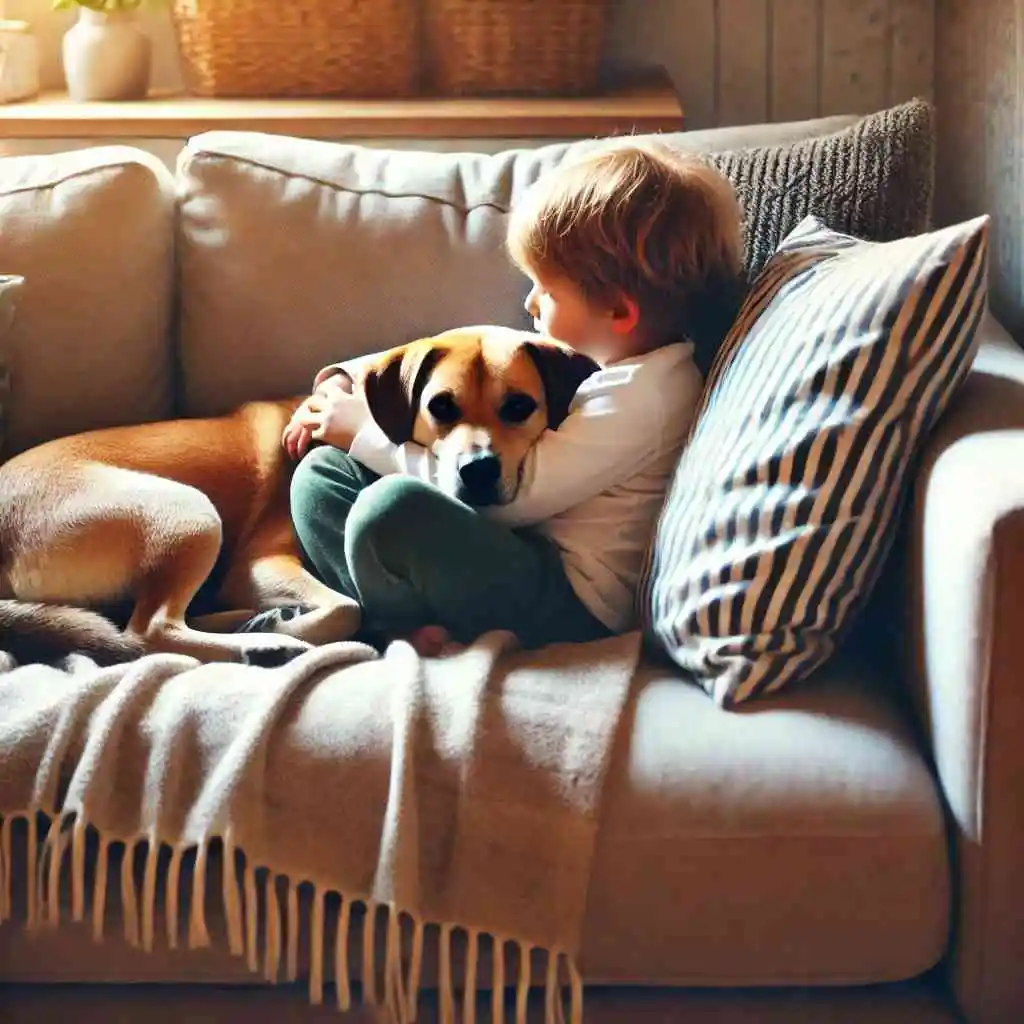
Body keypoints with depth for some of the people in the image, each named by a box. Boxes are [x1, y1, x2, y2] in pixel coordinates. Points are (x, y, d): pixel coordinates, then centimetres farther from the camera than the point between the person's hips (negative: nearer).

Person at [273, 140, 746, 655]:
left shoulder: (637, 398, -20)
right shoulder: (595, 362, 13)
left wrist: (367, 431, -11)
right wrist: (357, 386, 10)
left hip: (565, 605, -11)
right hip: (522, 549, 11)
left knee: (394, 506, -34)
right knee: (322, 474, 5)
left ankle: (406, 624, -3)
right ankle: (409, 620, -17)